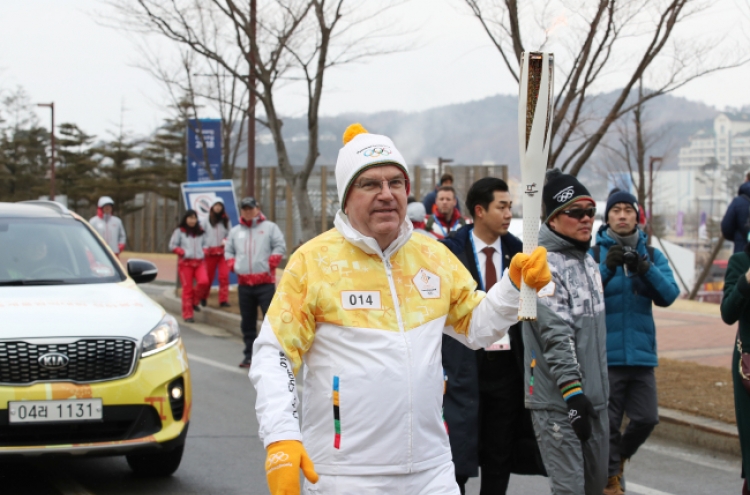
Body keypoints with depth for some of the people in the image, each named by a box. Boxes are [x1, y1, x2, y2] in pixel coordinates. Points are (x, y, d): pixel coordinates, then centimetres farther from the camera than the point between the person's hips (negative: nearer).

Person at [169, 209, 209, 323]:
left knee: (204, 282, -21)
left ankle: (194, 302, 5)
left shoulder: (200, 232, 17)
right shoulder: (179, 231, 4)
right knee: (187, 288, -5)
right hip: (185, 263, -3)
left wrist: (204, 250, 3)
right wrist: (183, 252, -12)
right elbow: (172, 246, 1)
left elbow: (204, 244, 25)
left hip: (199, 262, 3)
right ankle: (187, 315, 3)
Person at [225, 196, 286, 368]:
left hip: (265, 282, -4)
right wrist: (234, 266, 3)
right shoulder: (235, 231, 17)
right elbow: (228, 252, 20)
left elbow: (280, 247, -2)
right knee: (247, 321, 8)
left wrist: (270, 265, -11)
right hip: (244, 283, 4)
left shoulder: (270, 227, 5)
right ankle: (249, 355, 14)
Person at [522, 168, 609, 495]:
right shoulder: (545, 265, -14)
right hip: (556, 400, -9)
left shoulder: (589, 262, 15)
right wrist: (573, 392, -24)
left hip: (594, 396, 9)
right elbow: (556, 337, -20)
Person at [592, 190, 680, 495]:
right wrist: (606, 268, -29)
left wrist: (645, 269, -23)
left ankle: (619, 456, 33)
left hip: (641, 354, 3)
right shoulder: (593, 255, -1)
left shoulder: (652, 255, 6)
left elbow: (668, 295, -6)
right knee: (607, 422, 2)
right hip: (605, 355, -3)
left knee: (646, 419, 5)